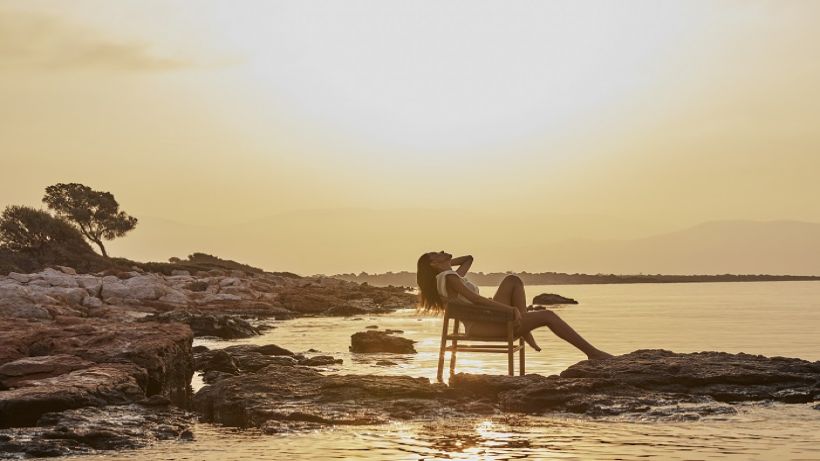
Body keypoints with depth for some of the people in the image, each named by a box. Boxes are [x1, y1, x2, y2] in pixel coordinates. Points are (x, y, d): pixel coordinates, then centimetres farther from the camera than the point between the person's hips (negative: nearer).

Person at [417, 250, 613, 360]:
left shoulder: (453, 276, 21)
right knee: (547, 316, -12)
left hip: (487, 319, 10)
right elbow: (474, 298, -20)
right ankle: (592, 352, -8)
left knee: (512, 280, 10)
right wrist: (510, 308, -22)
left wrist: (447, 263, 21)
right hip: (480, 326, -10)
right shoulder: (448, 278, -9)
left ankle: (525, 330, -2)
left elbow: (468, 259, 38)